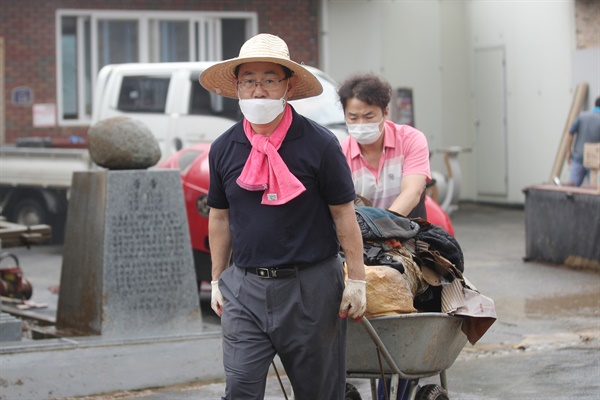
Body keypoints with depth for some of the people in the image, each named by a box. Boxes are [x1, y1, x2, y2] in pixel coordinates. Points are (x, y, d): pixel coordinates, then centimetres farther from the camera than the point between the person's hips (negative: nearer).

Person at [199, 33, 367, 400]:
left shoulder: (319, 144, -7)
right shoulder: (224, 149, 4)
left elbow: (344, 214, -3)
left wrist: (357, 280, -4)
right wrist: (217, 280, 15)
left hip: (310, 286, -2)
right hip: (244, 286, 3)